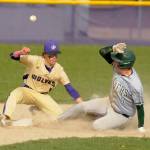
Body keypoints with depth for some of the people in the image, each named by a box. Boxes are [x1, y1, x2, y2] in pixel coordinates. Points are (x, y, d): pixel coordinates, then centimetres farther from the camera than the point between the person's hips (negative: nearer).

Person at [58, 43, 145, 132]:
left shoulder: (136, 86, -35)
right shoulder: (118, 67, -17)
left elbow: (140, 107, -25)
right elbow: (103, 51, -16)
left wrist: (141, 128, -21)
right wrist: (114, 48, -37)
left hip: (121, 115, -7)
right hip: (110, 104, 7)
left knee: (97, 126, -21)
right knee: (82, 106, 1)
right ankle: (57, 119, 23)